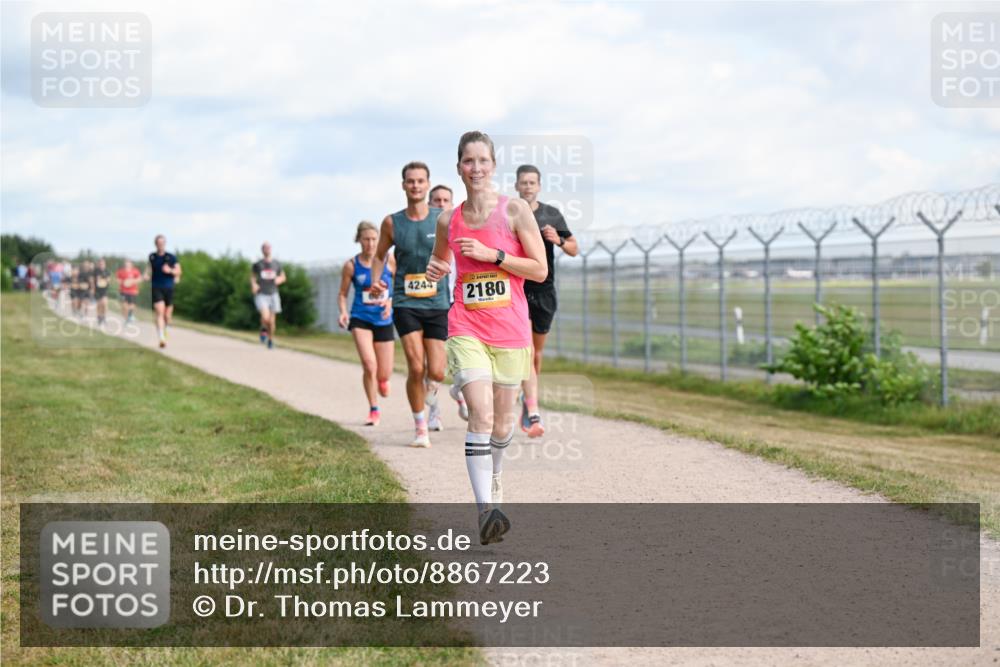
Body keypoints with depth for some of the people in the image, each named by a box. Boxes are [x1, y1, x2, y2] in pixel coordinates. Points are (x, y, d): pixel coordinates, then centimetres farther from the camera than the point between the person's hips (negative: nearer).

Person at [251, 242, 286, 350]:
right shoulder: (257, 264, -1)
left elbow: (283, 277, 14)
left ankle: (271, 339, 30)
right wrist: (253, 285, -8)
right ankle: (263, 329, 12)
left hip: (273, 294, 2)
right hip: (261, 295, -2)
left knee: (272, 320, 5)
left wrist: (279, 280, -10)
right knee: (265, 317, -22)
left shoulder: (277, 264, 3)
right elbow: (252, 277, 13)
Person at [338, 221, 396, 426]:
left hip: (384, 320, 1)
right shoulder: (351, 265, -4)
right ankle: (374, 410, -1)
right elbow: (342, 294, 5)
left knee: (384, 375, 4)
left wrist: (391, 301, -15)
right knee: (369, 365, -20)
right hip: (360, 319, -1)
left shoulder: (389, 261, -3)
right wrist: (343, 312, -14)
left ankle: (382, 378, 45)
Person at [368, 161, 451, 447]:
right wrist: (375, 282, 0)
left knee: (436, 373, -2)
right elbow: (379, 255, 17)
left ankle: (430, 400, 36)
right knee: (416, 367, -13)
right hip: (405, 303, 0)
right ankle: (420, 427, 6)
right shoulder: (392, 222, 2)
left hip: (437, 304, 0)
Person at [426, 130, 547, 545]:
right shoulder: (448, 221, 6)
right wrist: (435, 269, 3)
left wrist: (491, 254, -14)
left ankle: (493, 477, 42)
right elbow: (440, 258, 26)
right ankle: (485, 510, -20)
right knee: (480, 414, -16)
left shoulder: (515, 211, -3)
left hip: (510, 329, 0)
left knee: (503, 420, 12)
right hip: (467, 328, 0)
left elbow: (540, 270, -6)